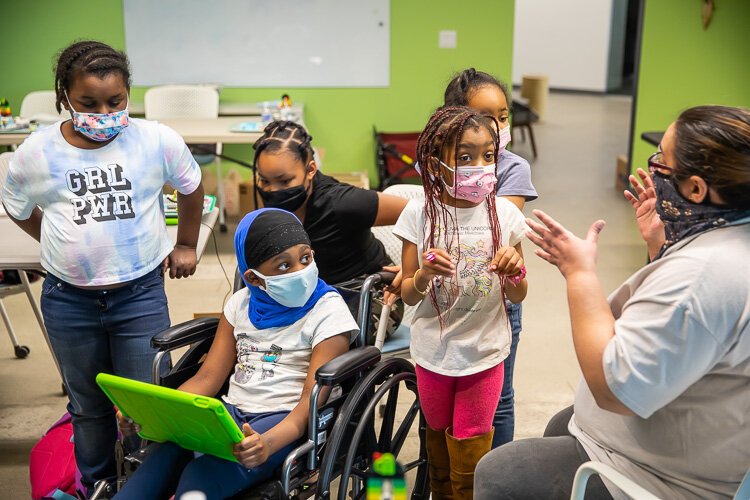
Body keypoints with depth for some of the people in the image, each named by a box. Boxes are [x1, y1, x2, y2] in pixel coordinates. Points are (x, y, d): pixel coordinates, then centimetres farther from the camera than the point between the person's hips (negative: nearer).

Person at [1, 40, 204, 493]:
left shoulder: (157, 141, -10)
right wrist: (64, 249, 9)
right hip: (68, 302, 2)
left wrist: (186, 245, 15)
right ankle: (97, 486, 41)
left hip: (141, 294, -1)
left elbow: (192, 187, 9)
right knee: (88, 406, 19)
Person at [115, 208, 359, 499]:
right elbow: (208, 378, 10)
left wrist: (269, 442, -33)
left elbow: (313, 398, -13)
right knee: (162, 459, -27)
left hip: (286, 421, -4)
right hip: (231, 411, 5)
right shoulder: (241, 303, 11)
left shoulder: (328, 311, -5)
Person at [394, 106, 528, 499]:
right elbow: (408, 296, -7)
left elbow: (518, 296, -1)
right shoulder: (420, 213, -12)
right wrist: (423, 275, -29)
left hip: (485, 354, 0)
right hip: (433, 352, 1)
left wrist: (514, 271, -23)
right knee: (438, 438, 22)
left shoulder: (504, 213, -10)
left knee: (470, 457, 9)